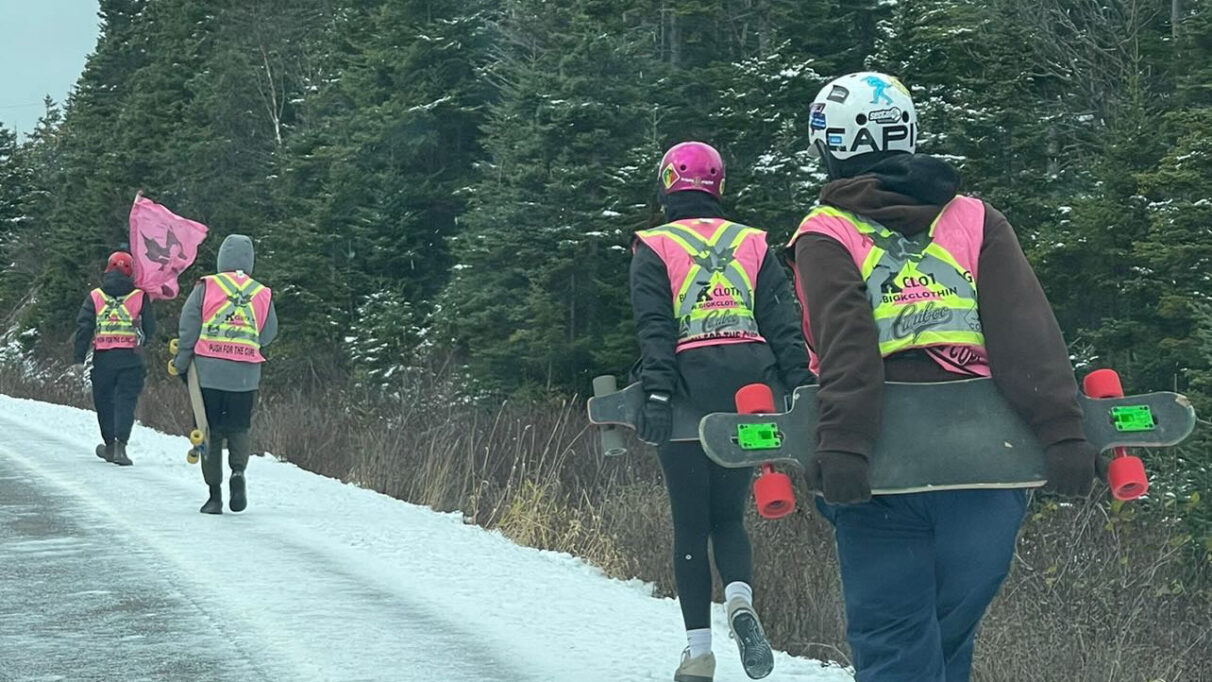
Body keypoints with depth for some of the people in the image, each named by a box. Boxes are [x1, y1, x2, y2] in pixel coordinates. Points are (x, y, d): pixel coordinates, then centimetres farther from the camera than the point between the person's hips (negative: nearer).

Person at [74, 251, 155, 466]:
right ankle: (120, 446, -17)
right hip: (130, 359, -1)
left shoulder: (95, 296, 4)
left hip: (102, 359, 1)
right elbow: (150, 329, 5)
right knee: (126, 402, -2)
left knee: (104, 402, 15)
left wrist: (80, 356, 3)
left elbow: (83, 327, -1)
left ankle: (110, 445, 23)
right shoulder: (139, 297, 2)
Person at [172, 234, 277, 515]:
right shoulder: (263, 294, 4)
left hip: (208, 373, -1)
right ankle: (238, 471, -11)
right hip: (245, 376, 1)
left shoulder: (205, 287, -1)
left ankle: (214, 493, 4)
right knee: (239, 428, 16)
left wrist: (181, 363, 5)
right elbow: (269, 335, 7)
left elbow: (187, 329, -3)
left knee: (210, 430, 7)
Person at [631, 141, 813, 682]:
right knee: (728, 514, 15)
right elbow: (783, 324, 4)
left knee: (690, 522, 7)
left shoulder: (653, 249, 6)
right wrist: (801, 387, -2)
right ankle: (740, 600, -14)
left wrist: (656, 394, -14)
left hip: (690, 385, -2)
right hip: (750, 386, 2)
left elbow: (654, 329, -7)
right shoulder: (753, 244, 13)